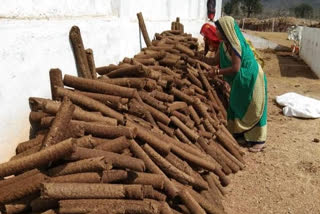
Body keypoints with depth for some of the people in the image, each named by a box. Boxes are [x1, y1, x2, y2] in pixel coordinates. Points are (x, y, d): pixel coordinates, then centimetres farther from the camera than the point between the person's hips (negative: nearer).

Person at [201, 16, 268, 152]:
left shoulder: (234, 45, -26)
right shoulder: (224, 44, 0)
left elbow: (235, 68, -27)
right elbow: (216, 61, 8)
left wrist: (217, 72, -21)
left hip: (251, 78, -9)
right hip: (240, 80, 9)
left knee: (253, 108, -2)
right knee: (237, 105, 16)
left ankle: (259, 140, 8)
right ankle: (239, 131, 32)